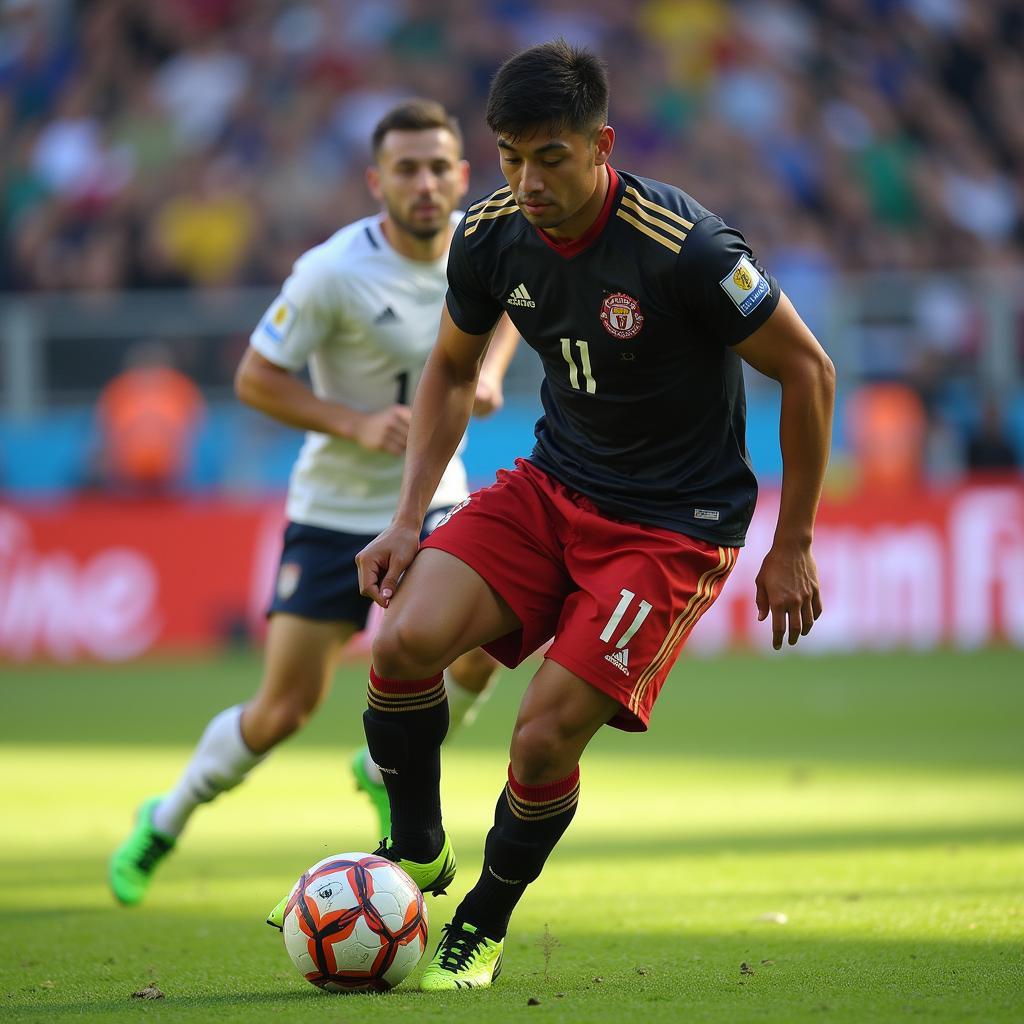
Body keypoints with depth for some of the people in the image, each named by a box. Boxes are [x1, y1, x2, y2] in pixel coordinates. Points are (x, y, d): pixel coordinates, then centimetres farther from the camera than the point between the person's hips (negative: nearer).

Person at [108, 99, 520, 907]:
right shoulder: (333, 273, -22)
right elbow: (255, 379, -14)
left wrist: (490, 369, -2)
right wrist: (357, 423, -25)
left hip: (432, 496, 4)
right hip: (337, 507, -4)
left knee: (485, 641, -22)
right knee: (285, 709, -2)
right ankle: (166, 822, 25)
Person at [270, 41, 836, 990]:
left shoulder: (686, 250, -25)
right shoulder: (490, 235, -7)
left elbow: (807, 371, -13)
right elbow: (451, 370, 12)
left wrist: (791, 546, -6)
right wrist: (409, 517, 2)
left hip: (673, 522, -5)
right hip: (552, 484, 5)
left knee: (544, 737, -17)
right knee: (403, 641, -19)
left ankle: (484, 927, 12)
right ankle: (417, 854, 7)